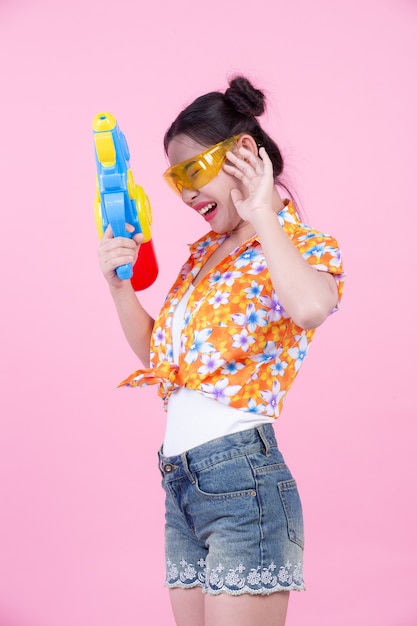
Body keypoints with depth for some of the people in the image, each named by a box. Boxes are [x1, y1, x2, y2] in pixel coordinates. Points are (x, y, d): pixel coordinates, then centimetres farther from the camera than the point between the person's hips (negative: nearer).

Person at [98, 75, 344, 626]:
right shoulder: (203, 253, 17)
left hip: (241, 476, -7)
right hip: (180, 481, 8)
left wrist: (263, 216, -19)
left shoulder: (306, 247, -5)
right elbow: (154, 351, 23)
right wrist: (119, 283, 7)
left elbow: (310, 309, -31)